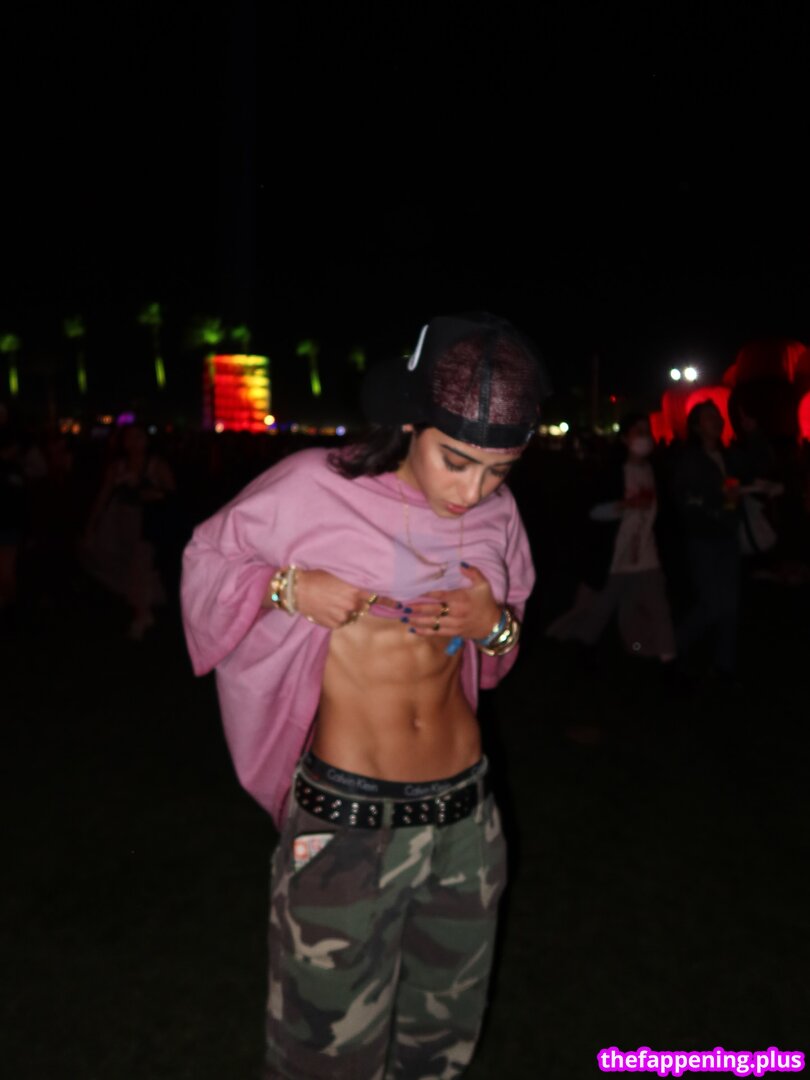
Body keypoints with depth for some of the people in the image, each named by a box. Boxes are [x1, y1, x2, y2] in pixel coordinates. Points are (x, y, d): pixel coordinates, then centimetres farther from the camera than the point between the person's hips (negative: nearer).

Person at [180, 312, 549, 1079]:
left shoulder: (496, 515, -1)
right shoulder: (315, 488, -14)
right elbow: (205, 556, 1)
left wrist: (494, 625, -11)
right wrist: (286, 588, -18)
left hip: (466, 815, 4)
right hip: (344, 821, -4)